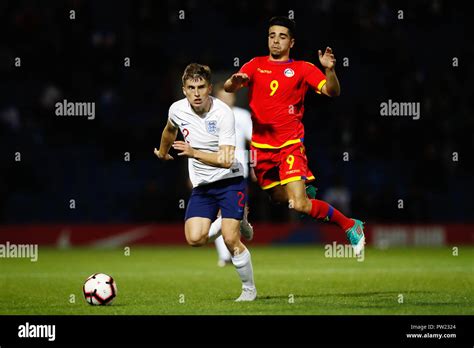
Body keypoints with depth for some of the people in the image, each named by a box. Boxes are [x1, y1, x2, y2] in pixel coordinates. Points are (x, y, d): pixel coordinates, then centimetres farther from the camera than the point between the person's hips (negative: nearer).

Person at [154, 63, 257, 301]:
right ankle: (230, 224, 21)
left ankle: (249, 289, 6)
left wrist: (193, 153, -29)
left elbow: (226, 160, -24)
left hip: (229, 181, -4)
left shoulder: (223, 113, -19)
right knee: (195, 239, -13)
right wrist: (163, 151, 40)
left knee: (230, 240, -17)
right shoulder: (177, 110, -5)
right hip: (202, 186, 4)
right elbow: (170, 130, 23)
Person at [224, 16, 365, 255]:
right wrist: (235, 81, -27)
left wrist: (329, 69, -28)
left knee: (299, 205, -18)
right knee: (280, 200, 11)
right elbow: (228, 88, -3)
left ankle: (351, 226, -1)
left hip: (290, 144, -4)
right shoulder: (256, 65, 9)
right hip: (260, 144, 4)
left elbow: (332, 91, -9)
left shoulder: (302, 69, 2)